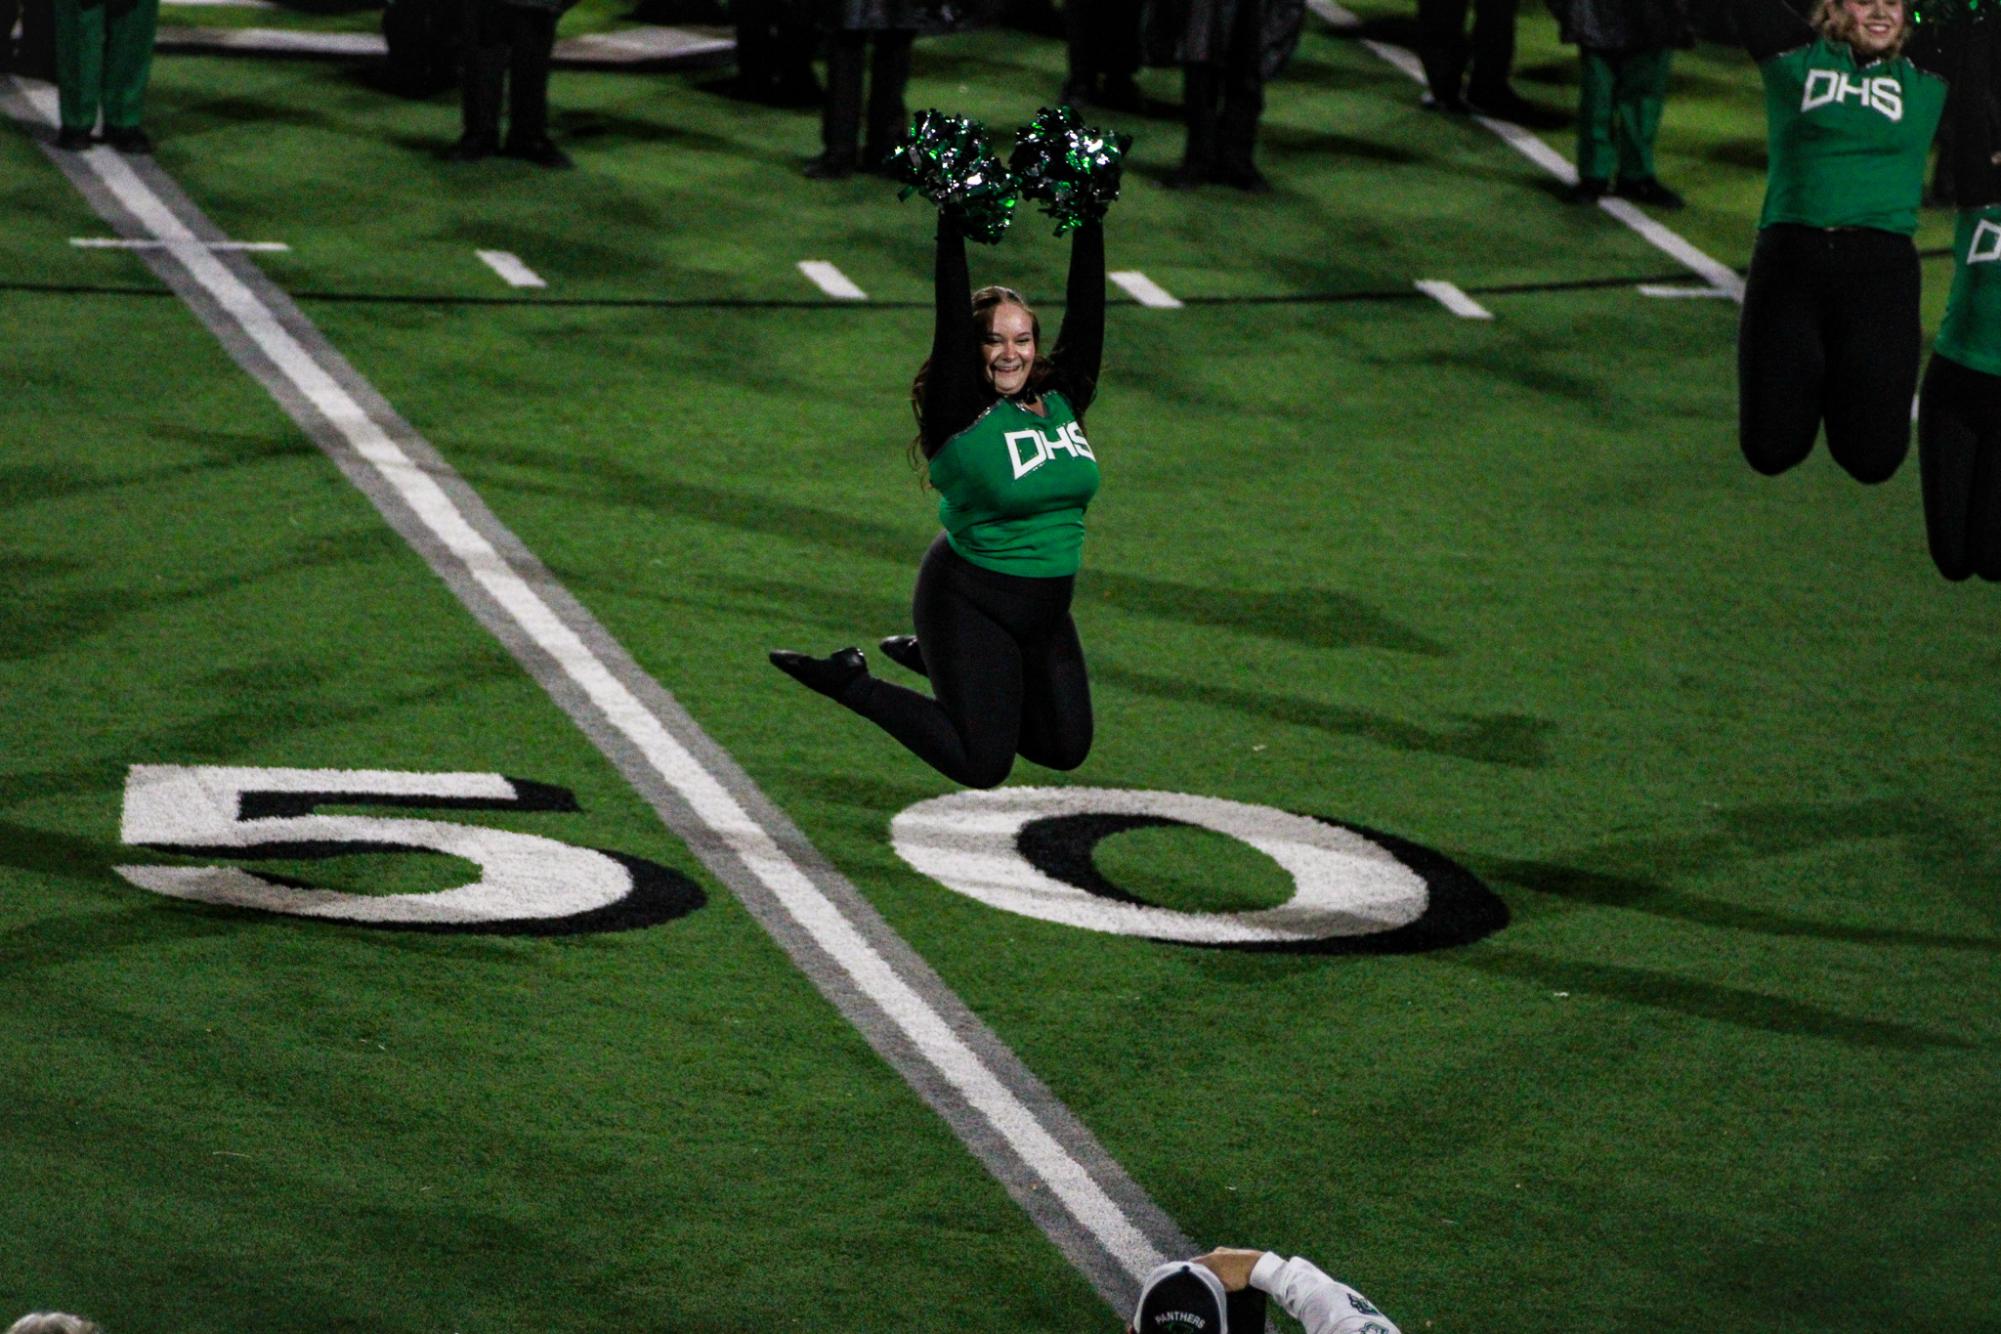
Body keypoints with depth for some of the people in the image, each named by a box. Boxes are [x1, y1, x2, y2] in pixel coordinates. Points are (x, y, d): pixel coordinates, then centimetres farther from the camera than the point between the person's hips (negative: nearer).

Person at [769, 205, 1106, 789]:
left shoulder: (1062, 400, 0)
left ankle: (930, 658, 30)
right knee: (983, 764, -11)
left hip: (1046, 607, 7)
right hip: (969, 602, -7)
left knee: (1065, 749, 14)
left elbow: (1086, 306, -1)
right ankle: (850, 682, 8)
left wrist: (1090, 222, -8)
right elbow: (952, 315, -23)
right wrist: (952, 220, -26)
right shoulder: (961, 417, -15)